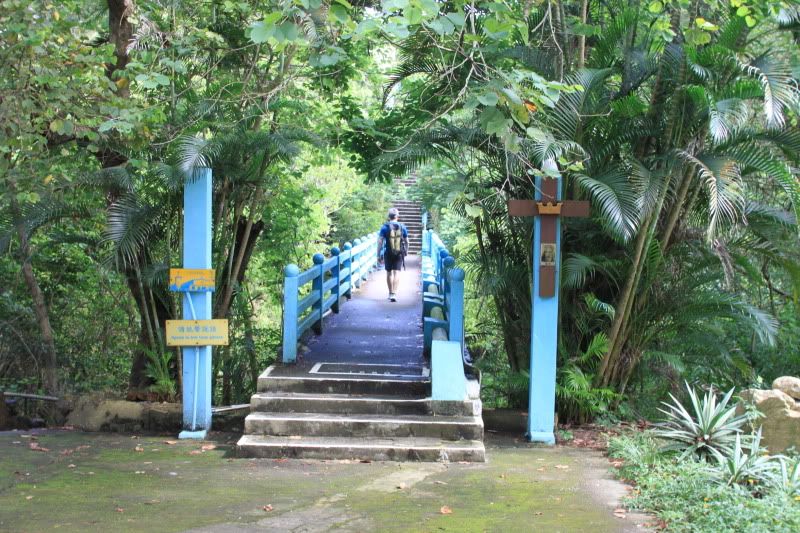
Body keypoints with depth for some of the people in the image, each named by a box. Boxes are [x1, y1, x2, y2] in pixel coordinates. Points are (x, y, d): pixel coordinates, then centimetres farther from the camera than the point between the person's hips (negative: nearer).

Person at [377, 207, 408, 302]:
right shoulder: (402, 227, 1)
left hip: (388, 253, 0)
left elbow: (380, 242, -7)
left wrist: (379, 255, -2)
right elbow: (406, 242, 8)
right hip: (399, 254, 0)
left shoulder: (385, 227, -4)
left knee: (389, 273, 14)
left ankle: (391, 293, 24)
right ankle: (394, 293, -17)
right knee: (396, 273, -3)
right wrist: (405, 252, 22)